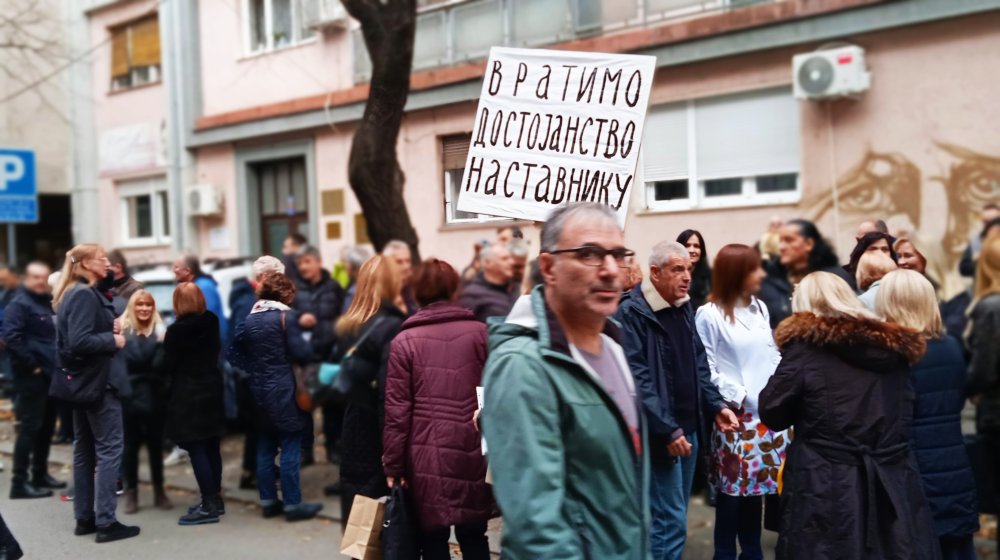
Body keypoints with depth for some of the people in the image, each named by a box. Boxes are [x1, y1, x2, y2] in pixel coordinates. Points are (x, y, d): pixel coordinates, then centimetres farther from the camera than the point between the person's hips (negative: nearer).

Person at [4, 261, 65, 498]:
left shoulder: (49, 303, 17)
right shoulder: (19, 304, -9)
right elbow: (11, 337, -23)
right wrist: (31, 365, -20)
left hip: (51, 376, 9)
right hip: (32, 378, -9)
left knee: (46, 428, 14)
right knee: (30, 428, -8)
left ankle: (40, 474, 25)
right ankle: (19, 482, -4)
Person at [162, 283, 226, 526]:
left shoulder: (176, 330, -16)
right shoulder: (211, 324, 4)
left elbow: (168, 366, -10)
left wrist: (165, 346, 5)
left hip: (188, 395, -7)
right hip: (211, 390, 7)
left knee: (196, 450, -5)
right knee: (211, 448, 13)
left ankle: (208, 506, -5)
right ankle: (215, 499, 21)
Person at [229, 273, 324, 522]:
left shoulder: (250, 319, 9)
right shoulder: (285, 316, -10)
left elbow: (236, 352, 13)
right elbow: (301, 353, -13)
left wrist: (254, 371, 14)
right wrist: (308, 345, 6)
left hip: (259, 389, 7)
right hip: (282, 389, -7)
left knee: (265, 447, 12)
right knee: (290, 447, -2)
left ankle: (268, 501, 17)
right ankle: (292, 504, -1)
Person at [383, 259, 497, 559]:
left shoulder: (404, 341, -2)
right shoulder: (481, 333, 1)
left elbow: (397, 411, -5)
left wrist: (393, 465, 1)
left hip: (427, 454, -2)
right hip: (473, 452, 2)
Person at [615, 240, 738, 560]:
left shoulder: (684, 309, 12)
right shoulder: (631, 313, -14)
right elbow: (637, 380, -20)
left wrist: (716, 406, 5)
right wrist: (667, 430, -22)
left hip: (689, 428, 8)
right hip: (659, 435, -8)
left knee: (675, 517, 16)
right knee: (670, 521, -5)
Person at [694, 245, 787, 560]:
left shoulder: (760, 309, 12)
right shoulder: (709, 315, -9)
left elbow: (773, 354, 14)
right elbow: (706, 367, -11)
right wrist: (735, 397, -14)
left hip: (767, 411, 6)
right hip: (736, 412, -6)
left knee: (757, 483, 12)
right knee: (732, 487, -1)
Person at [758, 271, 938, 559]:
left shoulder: (806, 345, -7)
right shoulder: (893, 346, 8)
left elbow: (773, 413, -6)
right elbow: (903, 415, 14)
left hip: (826, 488, -4)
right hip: (892, 486, 5)